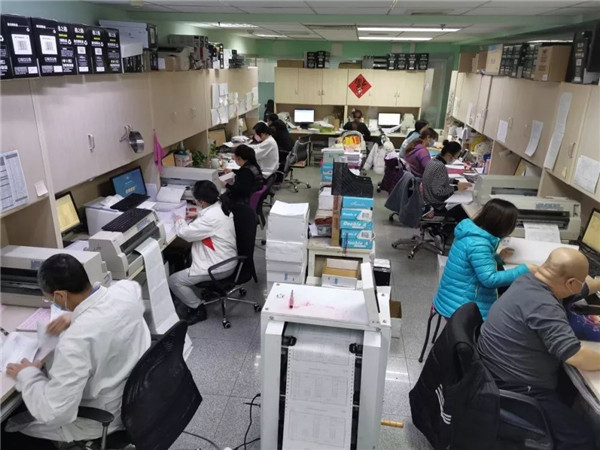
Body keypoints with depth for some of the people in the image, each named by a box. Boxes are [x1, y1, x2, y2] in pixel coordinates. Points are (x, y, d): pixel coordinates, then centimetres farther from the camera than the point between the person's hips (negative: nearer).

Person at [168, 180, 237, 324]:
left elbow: (185, 233, -20)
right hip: (225, 259, 10)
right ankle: (191, 299, 29)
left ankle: (198, 309, 12)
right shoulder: (221, 206, 0)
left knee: (173, 281, -1)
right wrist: (198, 216, 6)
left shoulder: (212, 217, -29)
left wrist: (180, 221, 0)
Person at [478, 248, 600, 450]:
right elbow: (577, 358, -30)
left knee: (570, 381, 25)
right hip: (513, 387, -10)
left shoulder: (529, 280, -1)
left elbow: (569, 289, 20)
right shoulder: (543, 307, -31)